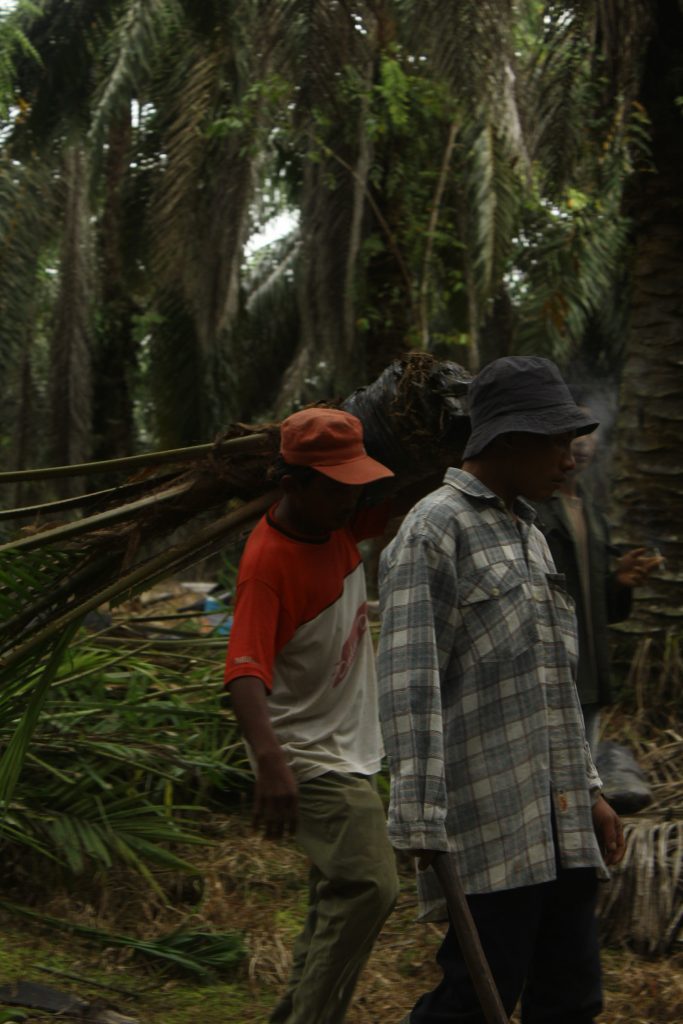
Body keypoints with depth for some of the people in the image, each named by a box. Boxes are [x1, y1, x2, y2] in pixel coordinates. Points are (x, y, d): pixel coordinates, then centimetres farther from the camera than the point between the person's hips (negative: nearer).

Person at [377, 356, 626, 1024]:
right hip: (488, 824, -8)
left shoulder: (529, 535, 19)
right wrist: (421, 820, -19)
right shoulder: (434, 530, -8)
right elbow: (410, 682, -15)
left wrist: (589, 789, 20)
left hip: (560, 825, 8)